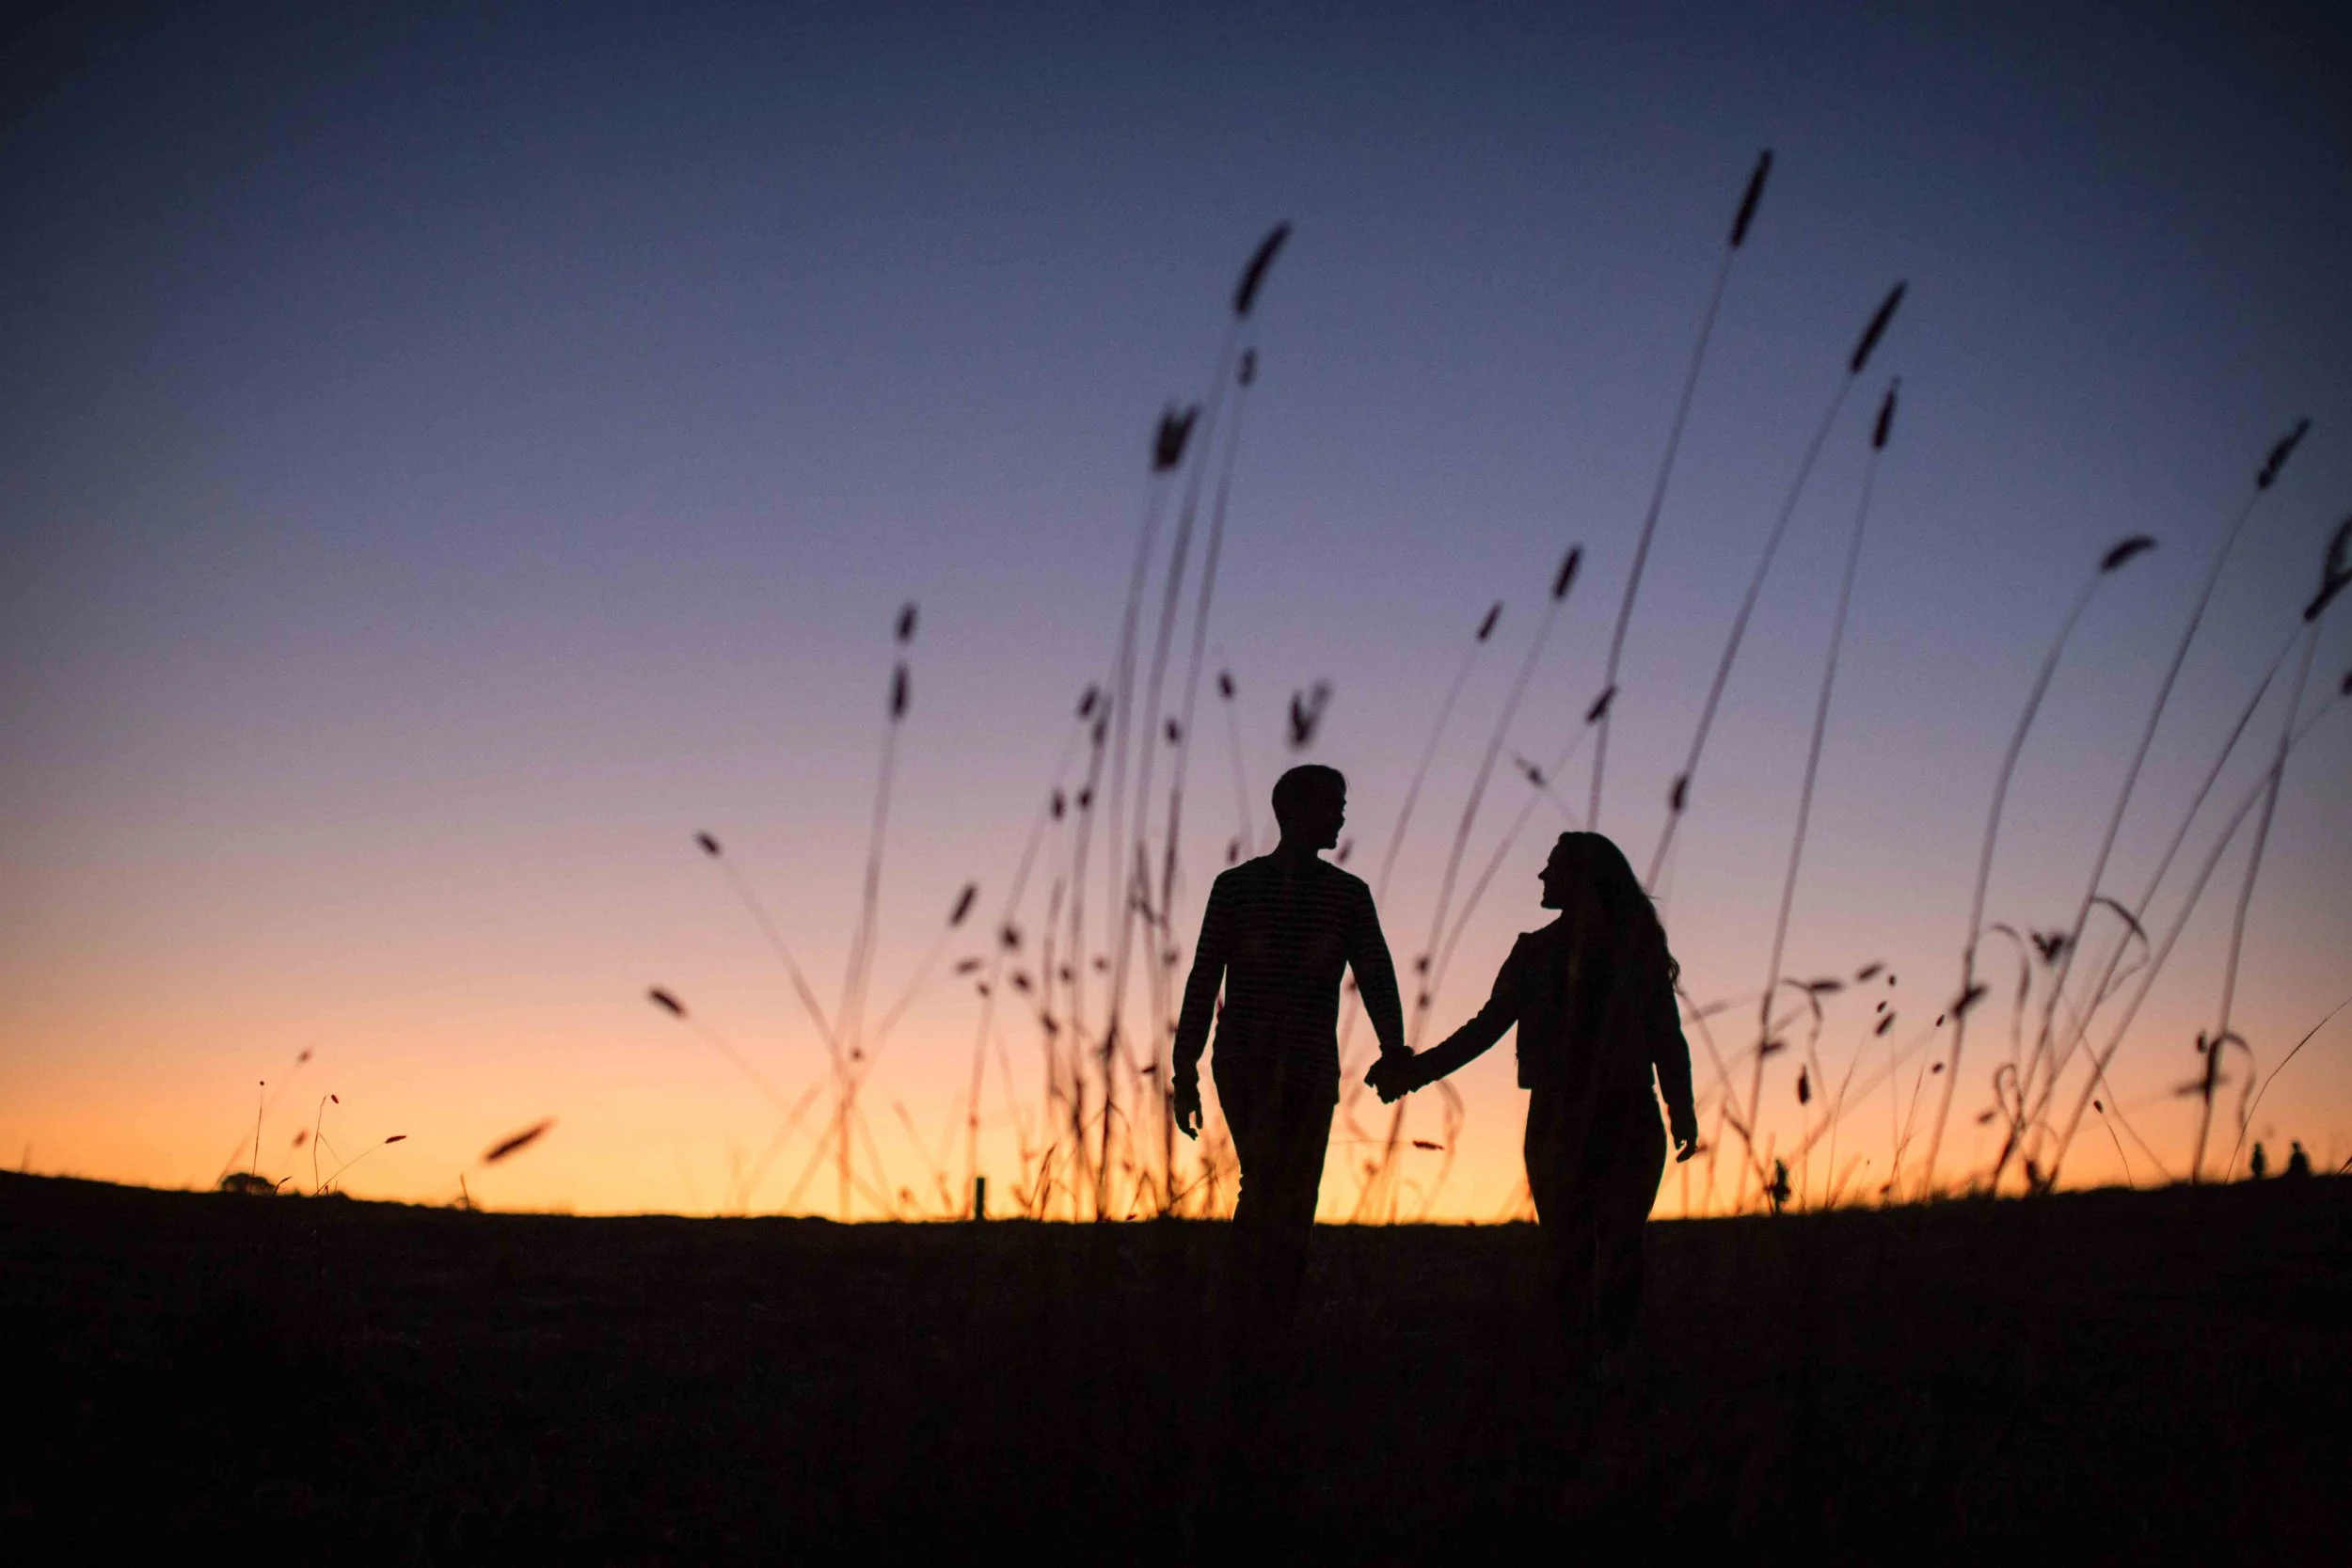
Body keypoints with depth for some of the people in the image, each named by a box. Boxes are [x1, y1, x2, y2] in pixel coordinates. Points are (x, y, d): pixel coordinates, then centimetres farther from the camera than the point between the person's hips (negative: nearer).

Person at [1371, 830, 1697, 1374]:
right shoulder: (1537, 952, 15)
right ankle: (1582, 1369, 0)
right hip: (1558, 1120, 3)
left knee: (1620, 1240, -16)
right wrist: (1416, 1068, 9)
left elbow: (1666, 1038, 5)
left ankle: (1613, 1360, -14)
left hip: (1626, 1120, -3)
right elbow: (1488, 1025, 17)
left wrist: (1681, 1110, -6)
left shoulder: (1637, 950, 7)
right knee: (1567, 1250, -3)